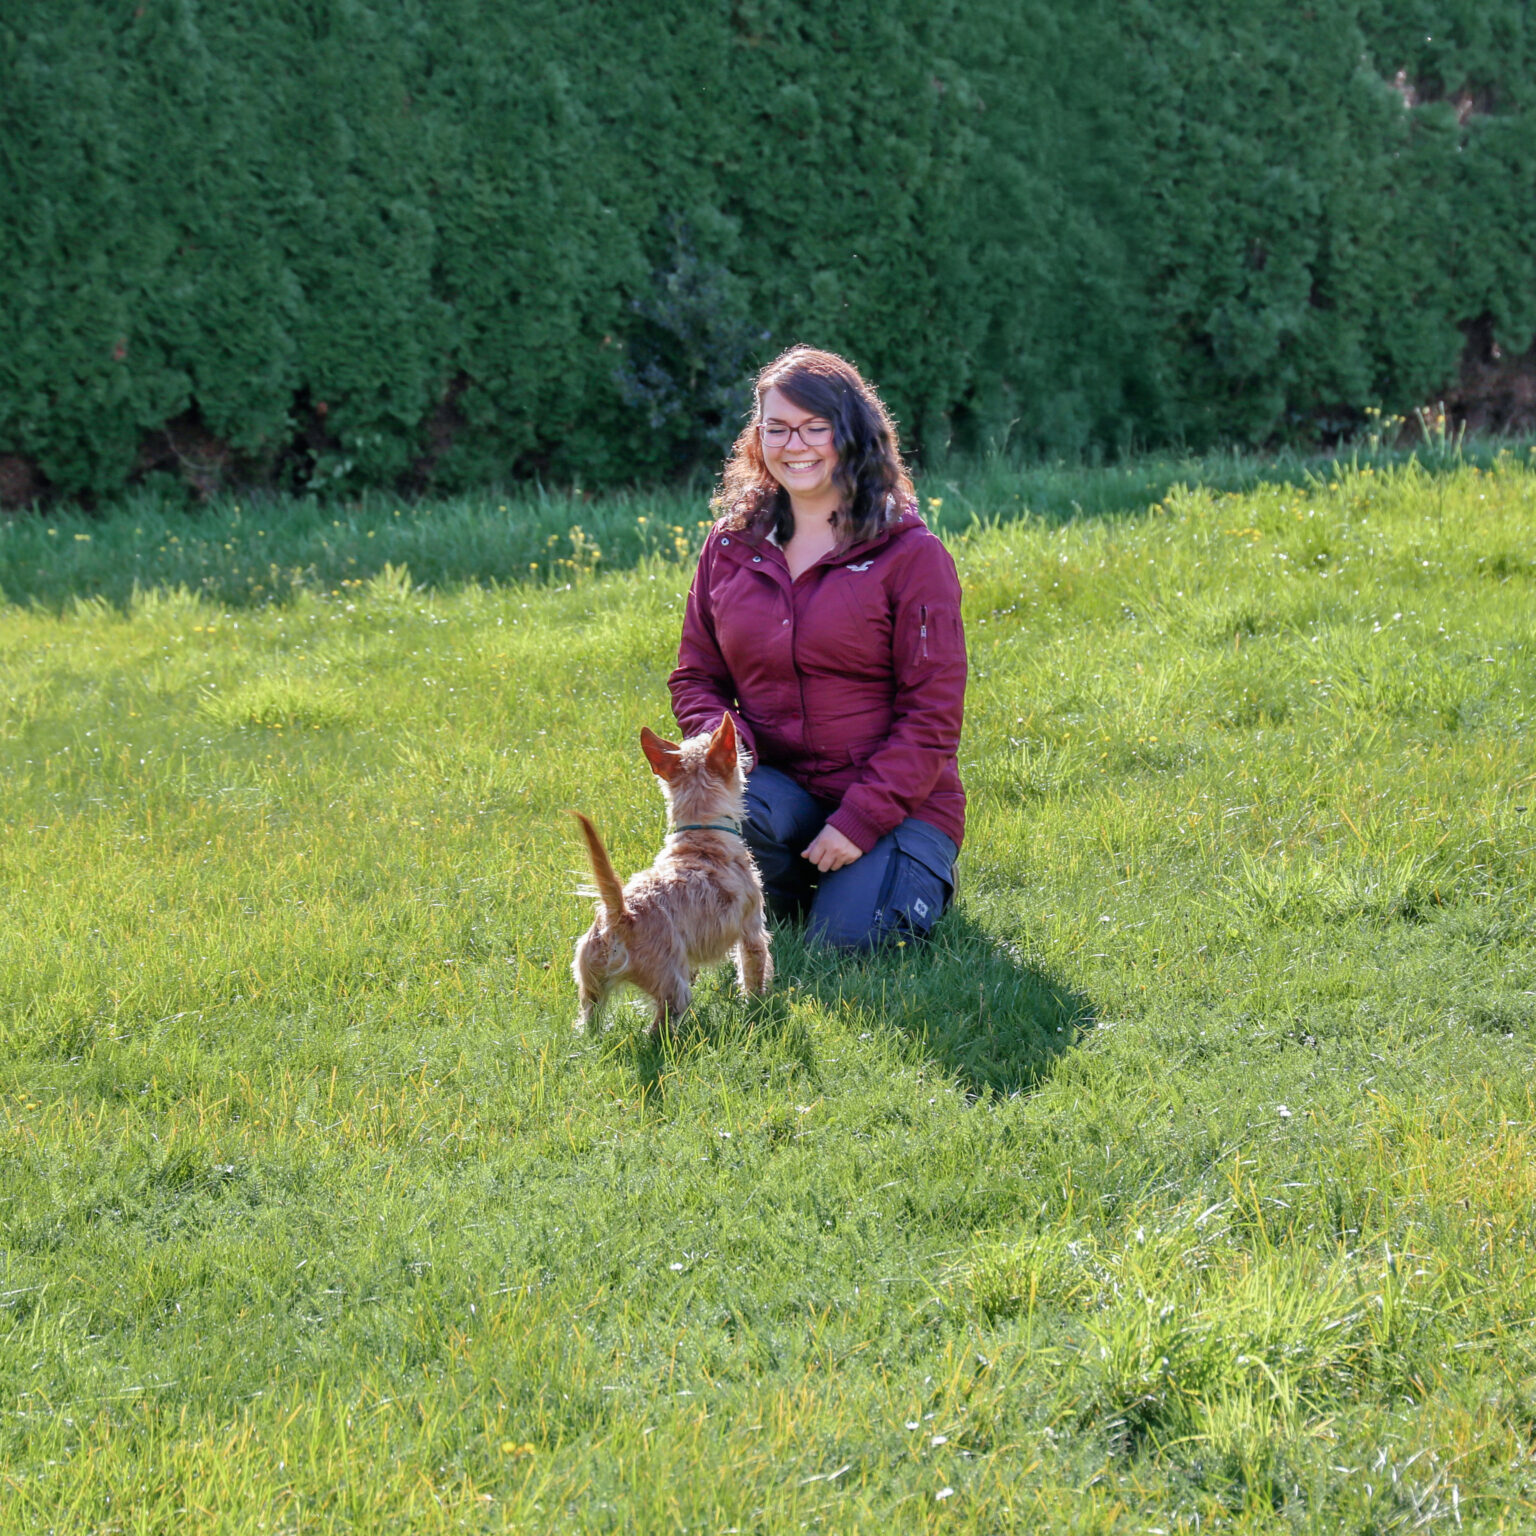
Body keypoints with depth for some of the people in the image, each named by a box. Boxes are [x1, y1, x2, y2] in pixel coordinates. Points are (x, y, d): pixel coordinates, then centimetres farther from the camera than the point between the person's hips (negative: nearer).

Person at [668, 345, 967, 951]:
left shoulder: (910, 554, -6)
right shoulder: (731, 545, 7)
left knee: (846, 940, -25)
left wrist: (861, 817, -18)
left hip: (894, 802, -3)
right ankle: (783, 898, 3)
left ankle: (922, 876, 11)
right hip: (781, 784, 3)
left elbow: (933, 712, -9)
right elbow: (695, 677, 12)